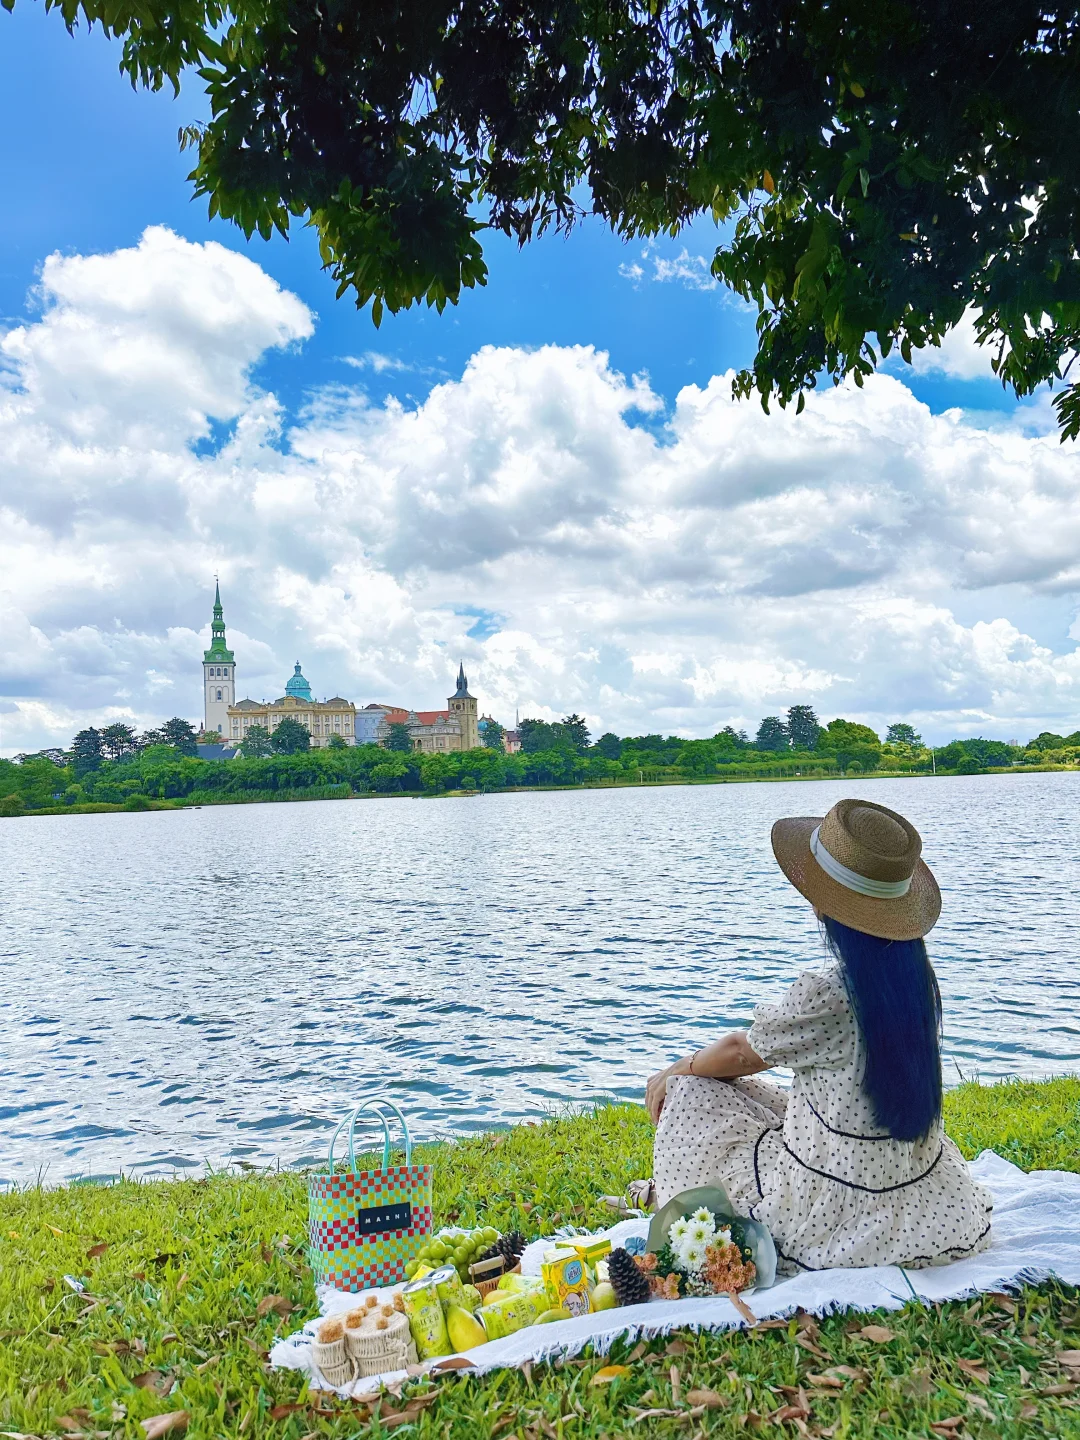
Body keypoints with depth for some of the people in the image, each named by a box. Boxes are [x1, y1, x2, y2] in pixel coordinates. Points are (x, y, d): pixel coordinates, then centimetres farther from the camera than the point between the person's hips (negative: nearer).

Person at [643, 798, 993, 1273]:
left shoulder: (826, 993, -28)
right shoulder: (917, 977, -5)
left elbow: (742, 1053, -9)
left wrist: (676, 1071, 12)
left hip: (841, 1210, -7)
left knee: (689, 1095, 10)